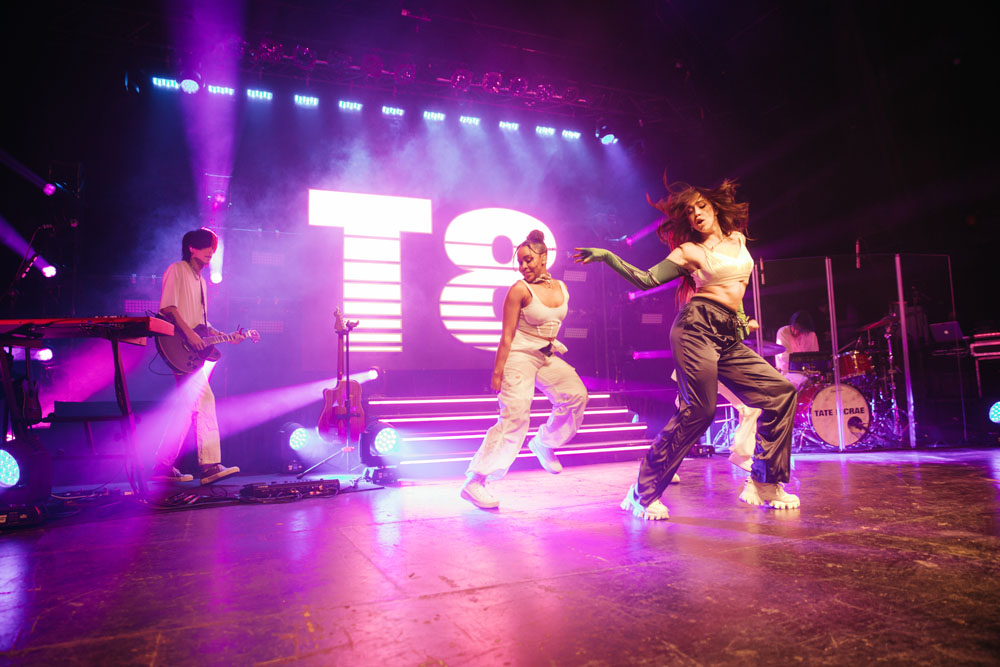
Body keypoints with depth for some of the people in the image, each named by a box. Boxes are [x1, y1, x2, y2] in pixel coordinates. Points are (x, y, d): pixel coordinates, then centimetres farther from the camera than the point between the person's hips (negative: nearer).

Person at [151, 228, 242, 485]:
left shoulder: (199, 280, 25)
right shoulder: (177, 270, -1)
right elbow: (167, 306, -14)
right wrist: (189, 333, -22)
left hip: (192, 351, 9)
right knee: (204, 401, -15)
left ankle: (164, 466, 14)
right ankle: (209, 464, -14)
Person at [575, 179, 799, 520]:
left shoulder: (738, 239, 20)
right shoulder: (688, 251, 3)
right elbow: (646, 279, -5)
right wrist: (607, 256, -13)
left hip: (730, 338, 7)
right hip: (698, 327, -7)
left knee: (781, 393, 1)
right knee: (699, 409, -17)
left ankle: (763, 484, 9)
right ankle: (644, 492, -8)